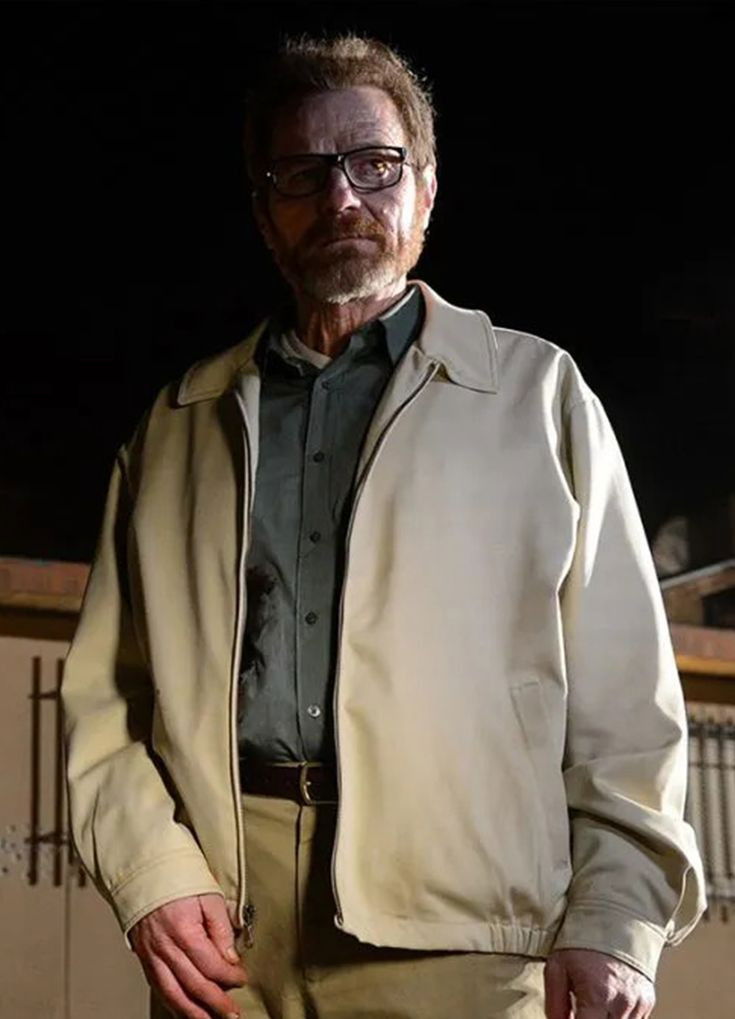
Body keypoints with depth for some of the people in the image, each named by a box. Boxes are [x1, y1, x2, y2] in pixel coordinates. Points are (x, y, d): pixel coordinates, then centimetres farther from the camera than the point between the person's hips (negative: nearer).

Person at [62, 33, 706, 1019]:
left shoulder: (537, 392, 12)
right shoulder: (184, 422, 18)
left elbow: (624, 690, 5)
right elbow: (108, 686, 14)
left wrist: (615, 922, -6)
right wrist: (150, 872, -3)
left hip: (457, 923, -2)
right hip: (224, 926, 2)